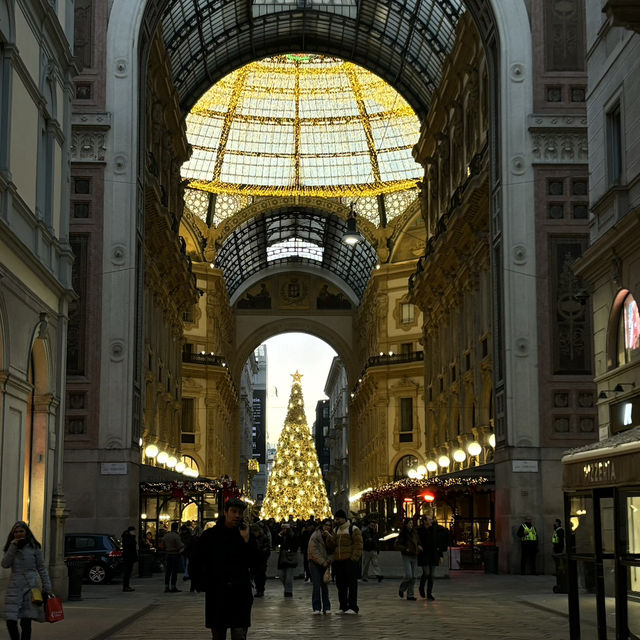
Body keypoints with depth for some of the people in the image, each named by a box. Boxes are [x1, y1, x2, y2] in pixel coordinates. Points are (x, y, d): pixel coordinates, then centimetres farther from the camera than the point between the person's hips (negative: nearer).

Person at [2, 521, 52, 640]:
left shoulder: (34, 547, 6)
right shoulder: (11, 547, 13)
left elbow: (42, 568, 6)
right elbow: (5, 564, -3)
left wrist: (47, 588, 1)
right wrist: (13, 547, -8)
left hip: (31, 586, -2)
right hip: (14, 587, 2)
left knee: (26, 623, -4)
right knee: (11, 621, -7)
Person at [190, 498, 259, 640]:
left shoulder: (246, 535, 5)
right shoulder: (210, 535, 2)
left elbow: (254, 563, -2)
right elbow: (195, 560, 8)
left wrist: (247, 540, -11)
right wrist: (201, 584, 2)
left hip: (240, 594, 0)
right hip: (216, 595, 0)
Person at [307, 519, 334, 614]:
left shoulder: (329, 536, 13)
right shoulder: (315, 535, -5)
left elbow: (332, 547, -3)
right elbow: (313, 551, -10)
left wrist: (329, 537, -18)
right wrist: (322, 562, -12)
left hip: (324, 563, 5)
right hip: (315, 563, -5)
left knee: (324, 585, 3)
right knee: (317, 585, -10)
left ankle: (326, 607, 5)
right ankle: (316, 608, -9)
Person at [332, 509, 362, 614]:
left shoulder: (353, 529, -2)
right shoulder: (335, 530, 17)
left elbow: (358, 545, -7)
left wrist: (354, 558, -16)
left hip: (350, 561, -6)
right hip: (338, 561, 6)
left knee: (352, 584, -2)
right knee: (341, 585, 9)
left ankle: (353, 607, 1)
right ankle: (343, 607, 16)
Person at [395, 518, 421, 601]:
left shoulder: (414, 533, 7)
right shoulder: (402, 534, -8)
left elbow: (418, 542, 22)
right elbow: (397, 545, -8)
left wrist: (419, 546, 2)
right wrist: (405, 549, -17)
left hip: (414, 557, 5)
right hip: (406, 557, -5)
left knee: (413, 577, 4)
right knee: (408, 576, -12)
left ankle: (410, 595, 11)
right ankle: (401, 589, 15)